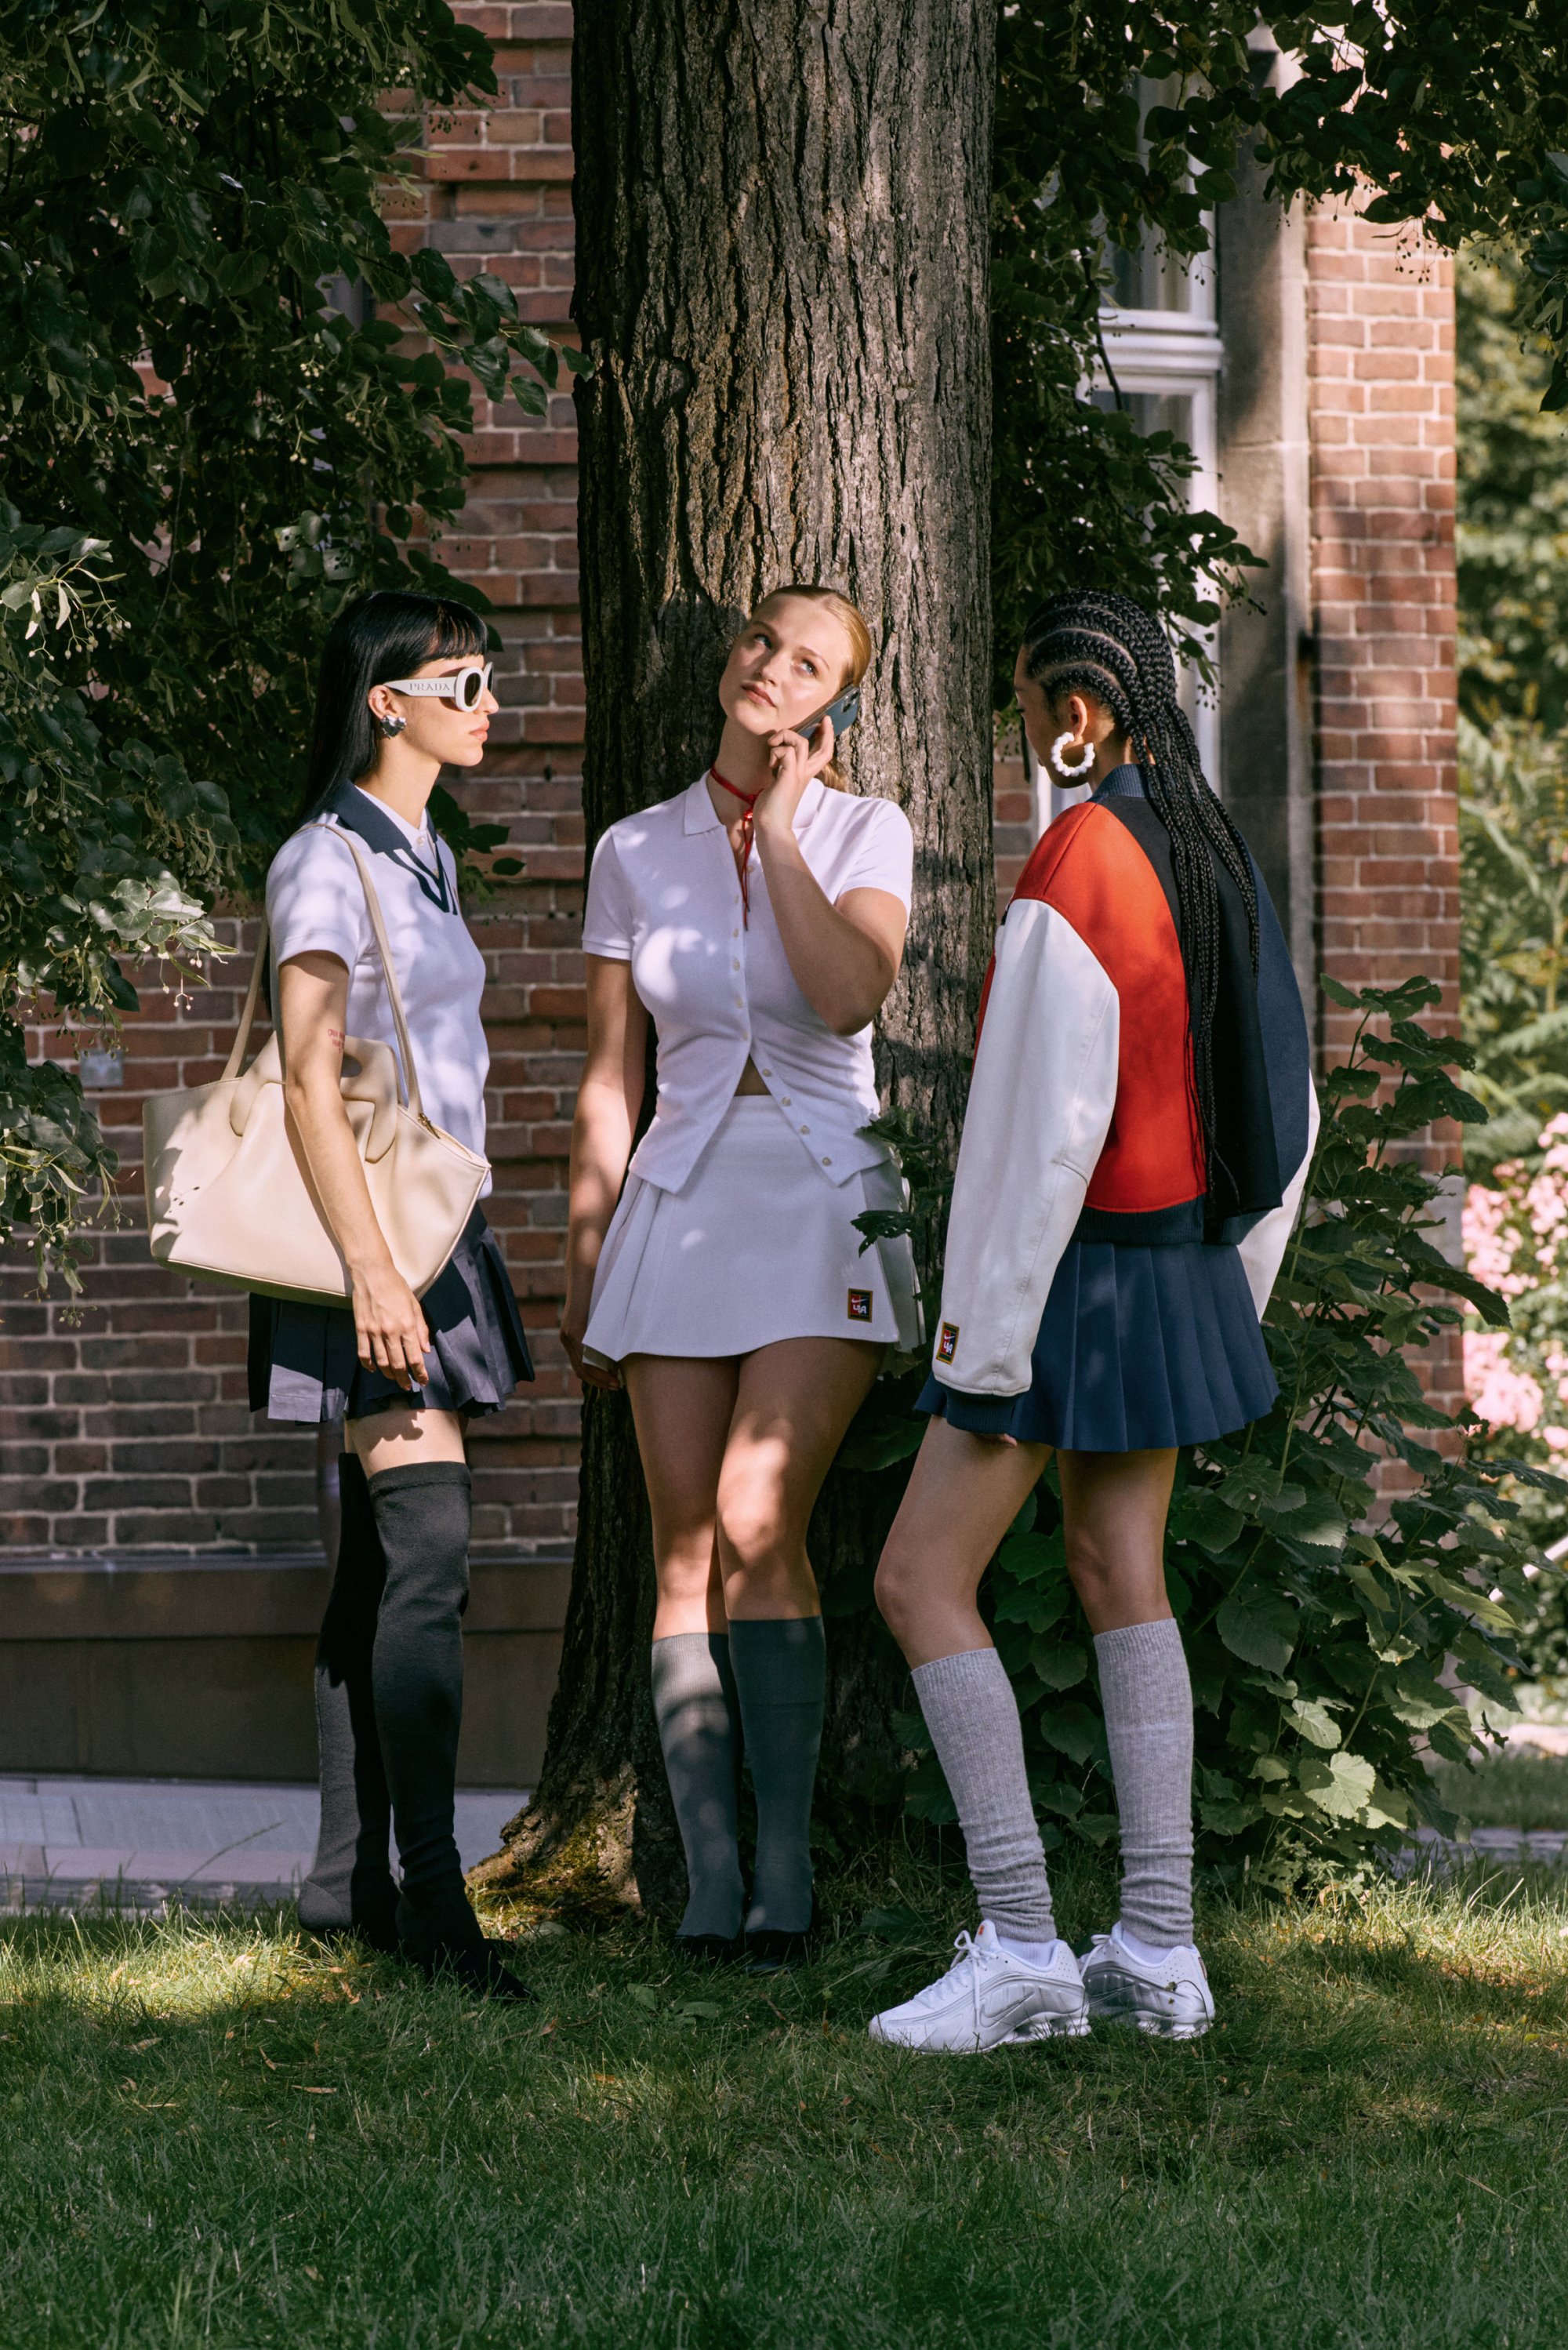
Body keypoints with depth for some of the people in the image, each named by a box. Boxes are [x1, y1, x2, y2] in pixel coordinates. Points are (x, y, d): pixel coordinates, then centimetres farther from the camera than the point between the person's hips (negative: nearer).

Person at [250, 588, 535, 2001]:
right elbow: (311, 1076, -16)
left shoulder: (424, 858, 17)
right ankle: (431, 1897, -16)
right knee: (428, 1551, -15)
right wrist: (372, 1267, -23)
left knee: (385, 1564, 8)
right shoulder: (328, 860, -10)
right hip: (368, 1237, -9)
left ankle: (349, 1881, 11)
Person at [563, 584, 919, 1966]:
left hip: (824, 1201, -3)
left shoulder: (867, 834, 2)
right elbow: (610, 1081, 12)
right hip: (681, 1206, 3)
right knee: (686, 1549, -2)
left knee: (759, 1526, -16)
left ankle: (787, 1869, -10)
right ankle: (710, 1886, 0)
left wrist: (783, 827, -8)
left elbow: (852, 995, -17)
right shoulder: (635, 852, 9)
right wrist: (583, 1263, 10)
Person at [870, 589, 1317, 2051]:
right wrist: (1231, 1286, 21)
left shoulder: (1072, 869, -20)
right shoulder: (1217, 861, 6)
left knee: (921, 1579, -3)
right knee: (1121, 1575, 12)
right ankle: (1158, 1953, 11)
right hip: (1186, 1264, 9)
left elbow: (1047, 1123, -22)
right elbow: (1284, 1104, 12)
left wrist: (990, 1333, -17)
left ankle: (1020, 1945, -8)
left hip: (1079, 1266, -9)